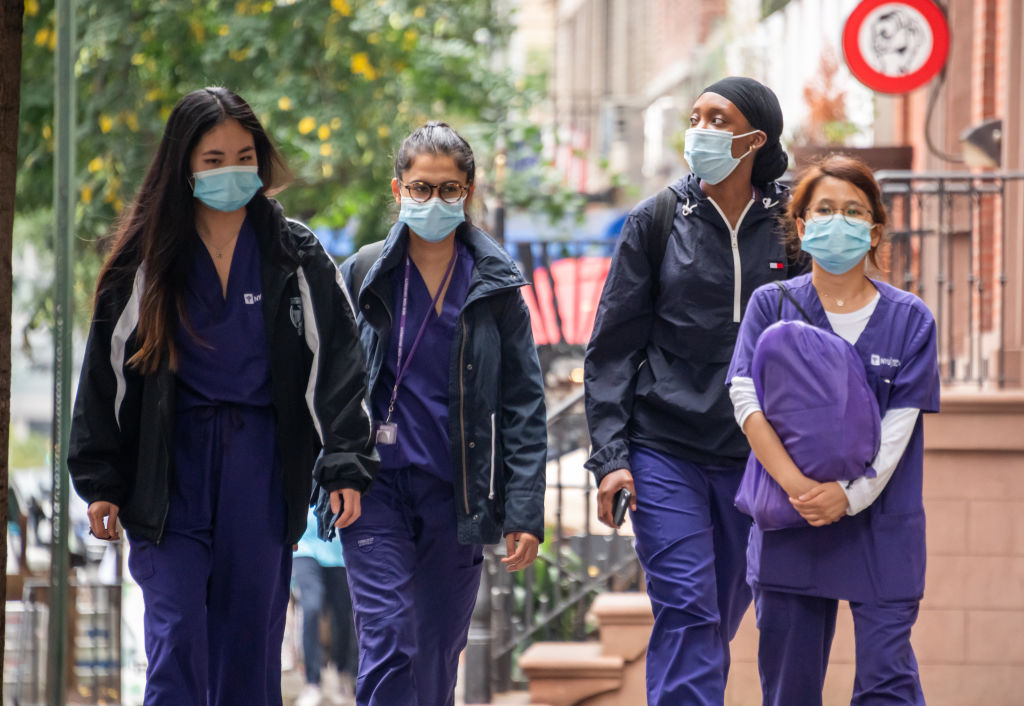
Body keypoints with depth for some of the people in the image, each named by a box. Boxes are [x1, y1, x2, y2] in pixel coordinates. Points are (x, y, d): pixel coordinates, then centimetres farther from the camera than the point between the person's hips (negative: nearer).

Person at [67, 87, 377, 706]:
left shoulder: (299, 257, 3)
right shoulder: (149, 257, 3)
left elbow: (339, 361, 1)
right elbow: (108, 370, 6)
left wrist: (345, 464, -9)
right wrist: (99, 481, 1)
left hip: (263, 468, 1)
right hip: (172, 465, -1)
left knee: (250, 650, 4)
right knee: (177, 639, -9)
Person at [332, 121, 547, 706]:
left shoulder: (496, 285, 4)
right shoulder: (366, 275, 3)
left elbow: (524, 402, 3)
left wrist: (526, 510, -5)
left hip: (458, 493, 1)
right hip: (378, 487, -1)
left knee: (438, 656, 5)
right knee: (388, 638, -15)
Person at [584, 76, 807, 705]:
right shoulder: (656, 222, 2)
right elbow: (612, 347, 3)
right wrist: (610, 456, -5)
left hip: (756, 458, 2)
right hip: (665, 453, -2)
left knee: (719, 622, 9)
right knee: (686, 615, -12)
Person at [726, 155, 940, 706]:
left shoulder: (909, 319, 5)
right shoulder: (771, 305, 6)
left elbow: (898, 426, -2)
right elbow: (747, 399, -6)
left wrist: (851, 495, -18)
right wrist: (798, 487, -20)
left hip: (880, 526, -1)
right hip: (790, 525, 1)